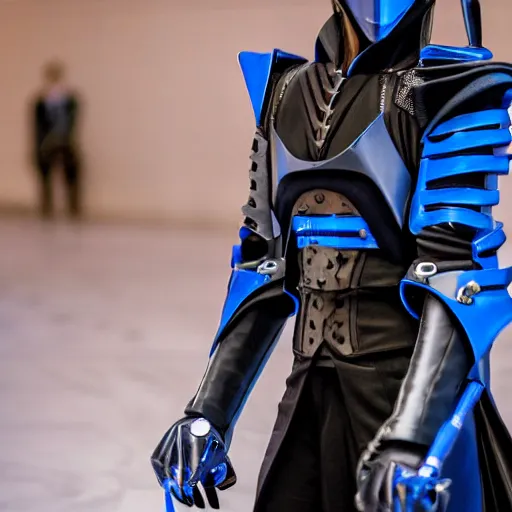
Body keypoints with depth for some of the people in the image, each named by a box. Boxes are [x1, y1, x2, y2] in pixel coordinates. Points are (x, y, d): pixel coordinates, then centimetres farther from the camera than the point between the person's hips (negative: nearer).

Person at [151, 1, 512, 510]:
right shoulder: (286, 92, 9)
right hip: (310, 391, 5)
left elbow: (457, 268, -19)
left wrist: (411, 434, -30)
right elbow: (263, 266, 11)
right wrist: (209, 411, 7)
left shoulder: (450, 93, -8)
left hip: (413, 387, -5)